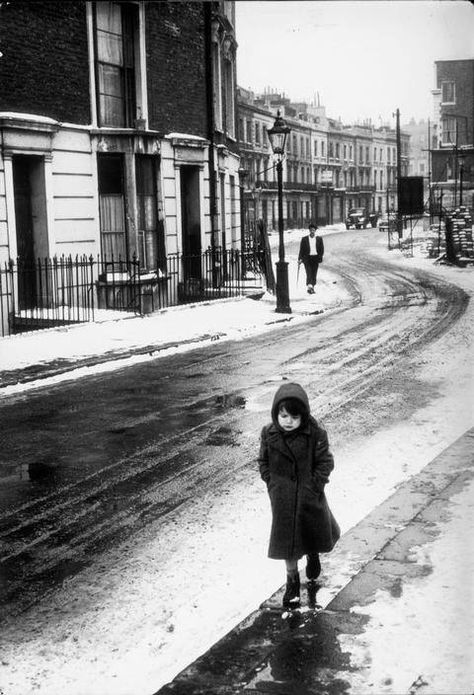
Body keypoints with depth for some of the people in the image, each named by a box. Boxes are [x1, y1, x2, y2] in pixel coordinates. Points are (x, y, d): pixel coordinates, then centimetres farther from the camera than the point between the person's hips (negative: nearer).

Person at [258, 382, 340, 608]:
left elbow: (325, 462, -10)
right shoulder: (269, 434, -11)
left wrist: (315, 485, -15)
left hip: (310, 495, 0)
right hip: (282, 498, 1)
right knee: (286, 538, 7)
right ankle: (292, 579, 25)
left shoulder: (315, 434, -18)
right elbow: (263, 462, 2)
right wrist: (271, 484, -5)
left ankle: (313, 555, 54)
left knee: (316, 529, 20)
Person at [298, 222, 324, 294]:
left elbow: (322, 249, 10)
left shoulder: (319, 239, 8)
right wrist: (300, 258, -3)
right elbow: (301, 250, 5)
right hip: (307, 258, -2)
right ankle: (309, 286, -27)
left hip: (315, 258, 2)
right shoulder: (304, 239, 4)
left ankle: (312, 288, 13)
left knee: (314, 273, 3)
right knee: (309, 272, -15)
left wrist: (320, 257, -3)